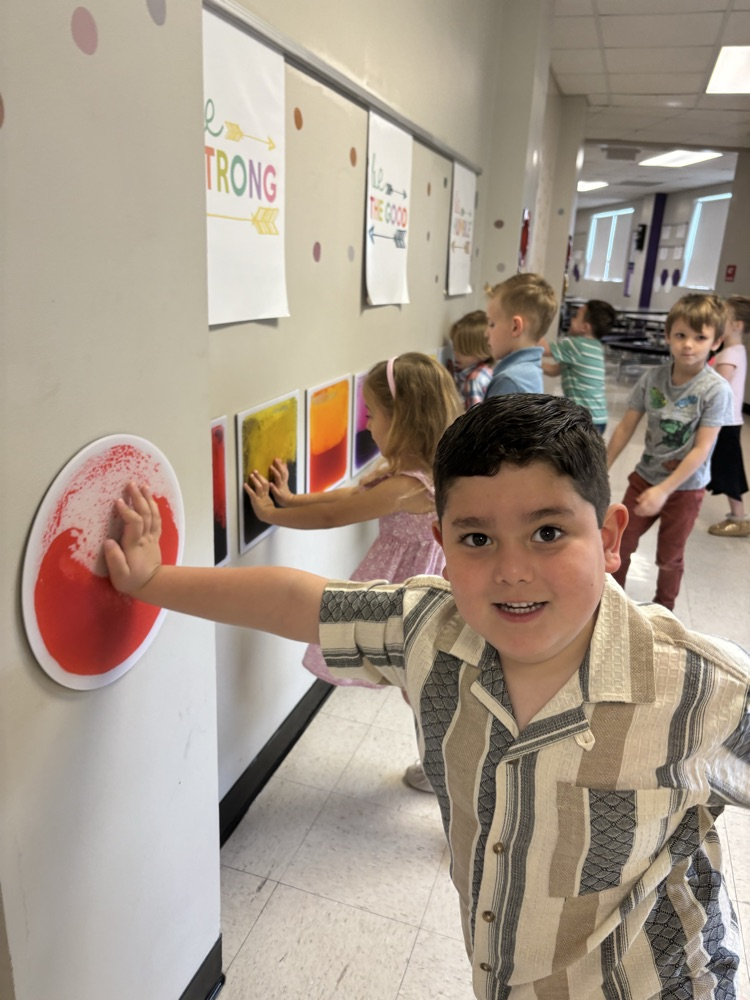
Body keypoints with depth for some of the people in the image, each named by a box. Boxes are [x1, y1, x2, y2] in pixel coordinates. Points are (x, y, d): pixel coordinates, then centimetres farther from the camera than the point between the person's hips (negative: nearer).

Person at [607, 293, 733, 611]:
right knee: (621, 543, 14)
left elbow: (701, 449, -21)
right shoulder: (652, 378, -9)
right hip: (644, 477, 3)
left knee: (669, 557, 14)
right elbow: (626, 427, -2)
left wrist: (664, 490, -25)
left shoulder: (716, 390, -19)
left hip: (685, 488, -3)